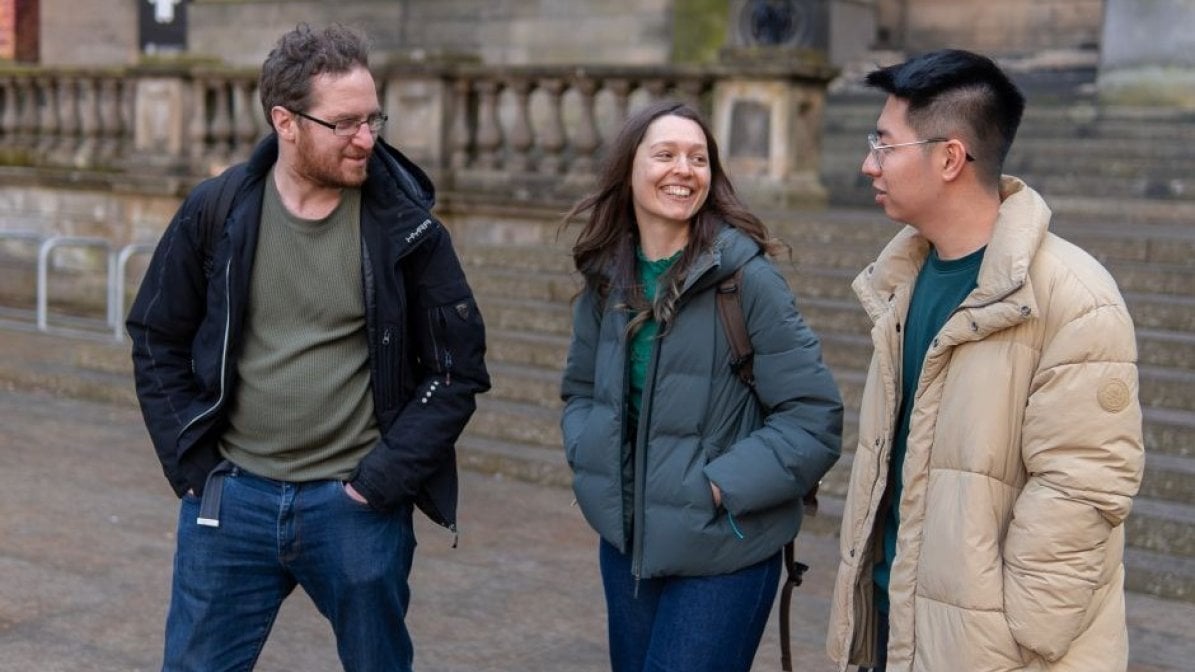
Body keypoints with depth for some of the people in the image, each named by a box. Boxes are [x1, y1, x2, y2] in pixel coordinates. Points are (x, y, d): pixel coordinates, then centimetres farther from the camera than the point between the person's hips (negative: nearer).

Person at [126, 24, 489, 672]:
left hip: (356, 505, -1)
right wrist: (193, 466, -1)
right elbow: (157, 344, 7)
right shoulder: (216, 213, -3)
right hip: (231, 496, 1)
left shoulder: (405, 227, -7)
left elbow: (457, 369, -2)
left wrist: (382, 478, -8)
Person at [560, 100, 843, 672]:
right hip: (625, 542, 5)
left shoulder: (747, 277, -15)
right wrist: (591, 459, -2)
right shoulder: (605, 277, 2)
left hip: (722, 554, -5)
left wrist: (718, 487, -19)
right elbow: (580, 389, 16)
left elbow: (813, 420, -15)